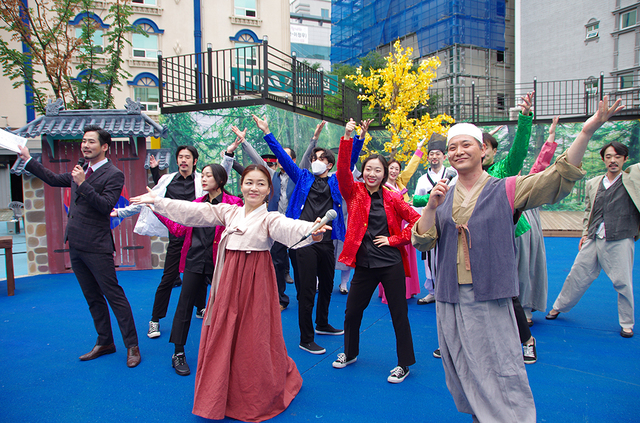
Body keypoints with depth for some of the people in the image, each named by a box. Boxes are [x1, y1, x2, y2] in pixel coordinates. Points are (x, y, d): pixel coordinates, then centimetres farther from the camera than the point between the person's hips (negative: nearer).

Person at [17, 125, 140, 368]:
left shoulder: (113, 175, -10)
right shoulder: (81, 171, 13)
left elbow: (106, 205, -20)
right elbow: (54, 180, 26)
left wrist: (83, 184, -24)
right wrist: (27, 159, 28)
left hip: (96, 247, -8)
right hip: (75, 245, 8)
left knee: (114, 296, -3)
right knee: (93, 298, 15)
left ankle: (132, 346, 6)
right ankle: (104, 343, 28)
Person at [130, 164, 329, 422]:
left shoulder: (270, 218, -9)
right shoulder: (228, 212, 7)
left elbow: (288, 227, -30)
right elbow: (193, 211, 7)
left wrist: (311, 230, -52)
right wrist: (157, 201, 7)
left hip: (255, 281, -5)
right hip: (229, 279, 5)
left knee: (253, 338, 3)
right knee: (223, 336, 13)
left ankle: (257, 401, 27)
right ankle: (221, 395, 34)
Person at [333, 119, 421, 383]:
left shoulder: (391, 198, 1)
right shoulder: (354, 192, 2)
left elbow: (415, 219, 1)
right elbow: (343, 170, -14)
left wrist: (394, 239, -5)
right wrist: (347, 138, -22)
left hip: (391, 264, -1)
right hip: (364, 264, 1)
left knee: (399, 314, 6)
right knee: (352, 312, 11)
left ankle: (404, 364, 24)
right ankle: (350, 353, 37)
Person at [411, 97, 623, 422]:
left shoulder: (505, 191, -1)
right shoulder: (442, 197, 7)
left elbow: (559, 178, -12)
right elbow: (422, 242, 0)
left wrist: (587, 131, -22)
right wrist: (432, 207, -15)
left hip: (490, 299, -3)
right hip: (450, 299, 4)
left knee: (501, 374, 0)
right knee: (464, 374, 16)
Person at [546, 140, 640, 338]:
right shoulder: (593, 184, 11)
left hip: (620, 241, -3)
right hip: (593, 240, 3)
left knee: (623, 284, 5)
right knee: (577, 276, 10)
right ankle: (558, 307, 28)